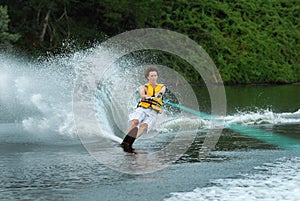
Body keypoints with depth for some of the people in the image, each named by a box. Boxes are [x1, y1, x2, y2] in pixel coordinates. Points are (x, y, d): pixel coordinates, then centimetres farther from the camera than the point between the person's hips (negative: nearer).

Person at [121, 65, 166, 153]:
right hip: (142, 109, 0)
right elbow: (142, 95, -10)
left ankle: (129, 144, -46)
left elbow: (162, 92, -7)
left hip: (153, 113, 0)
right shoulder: (144, 87, 14)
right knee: (135, 122, -32)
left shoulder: (162, 87, 18)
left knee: (144, 126, -30)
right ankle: (125, 141, -43)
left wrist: (159, 94, -33)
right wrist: (147, 97, -34)